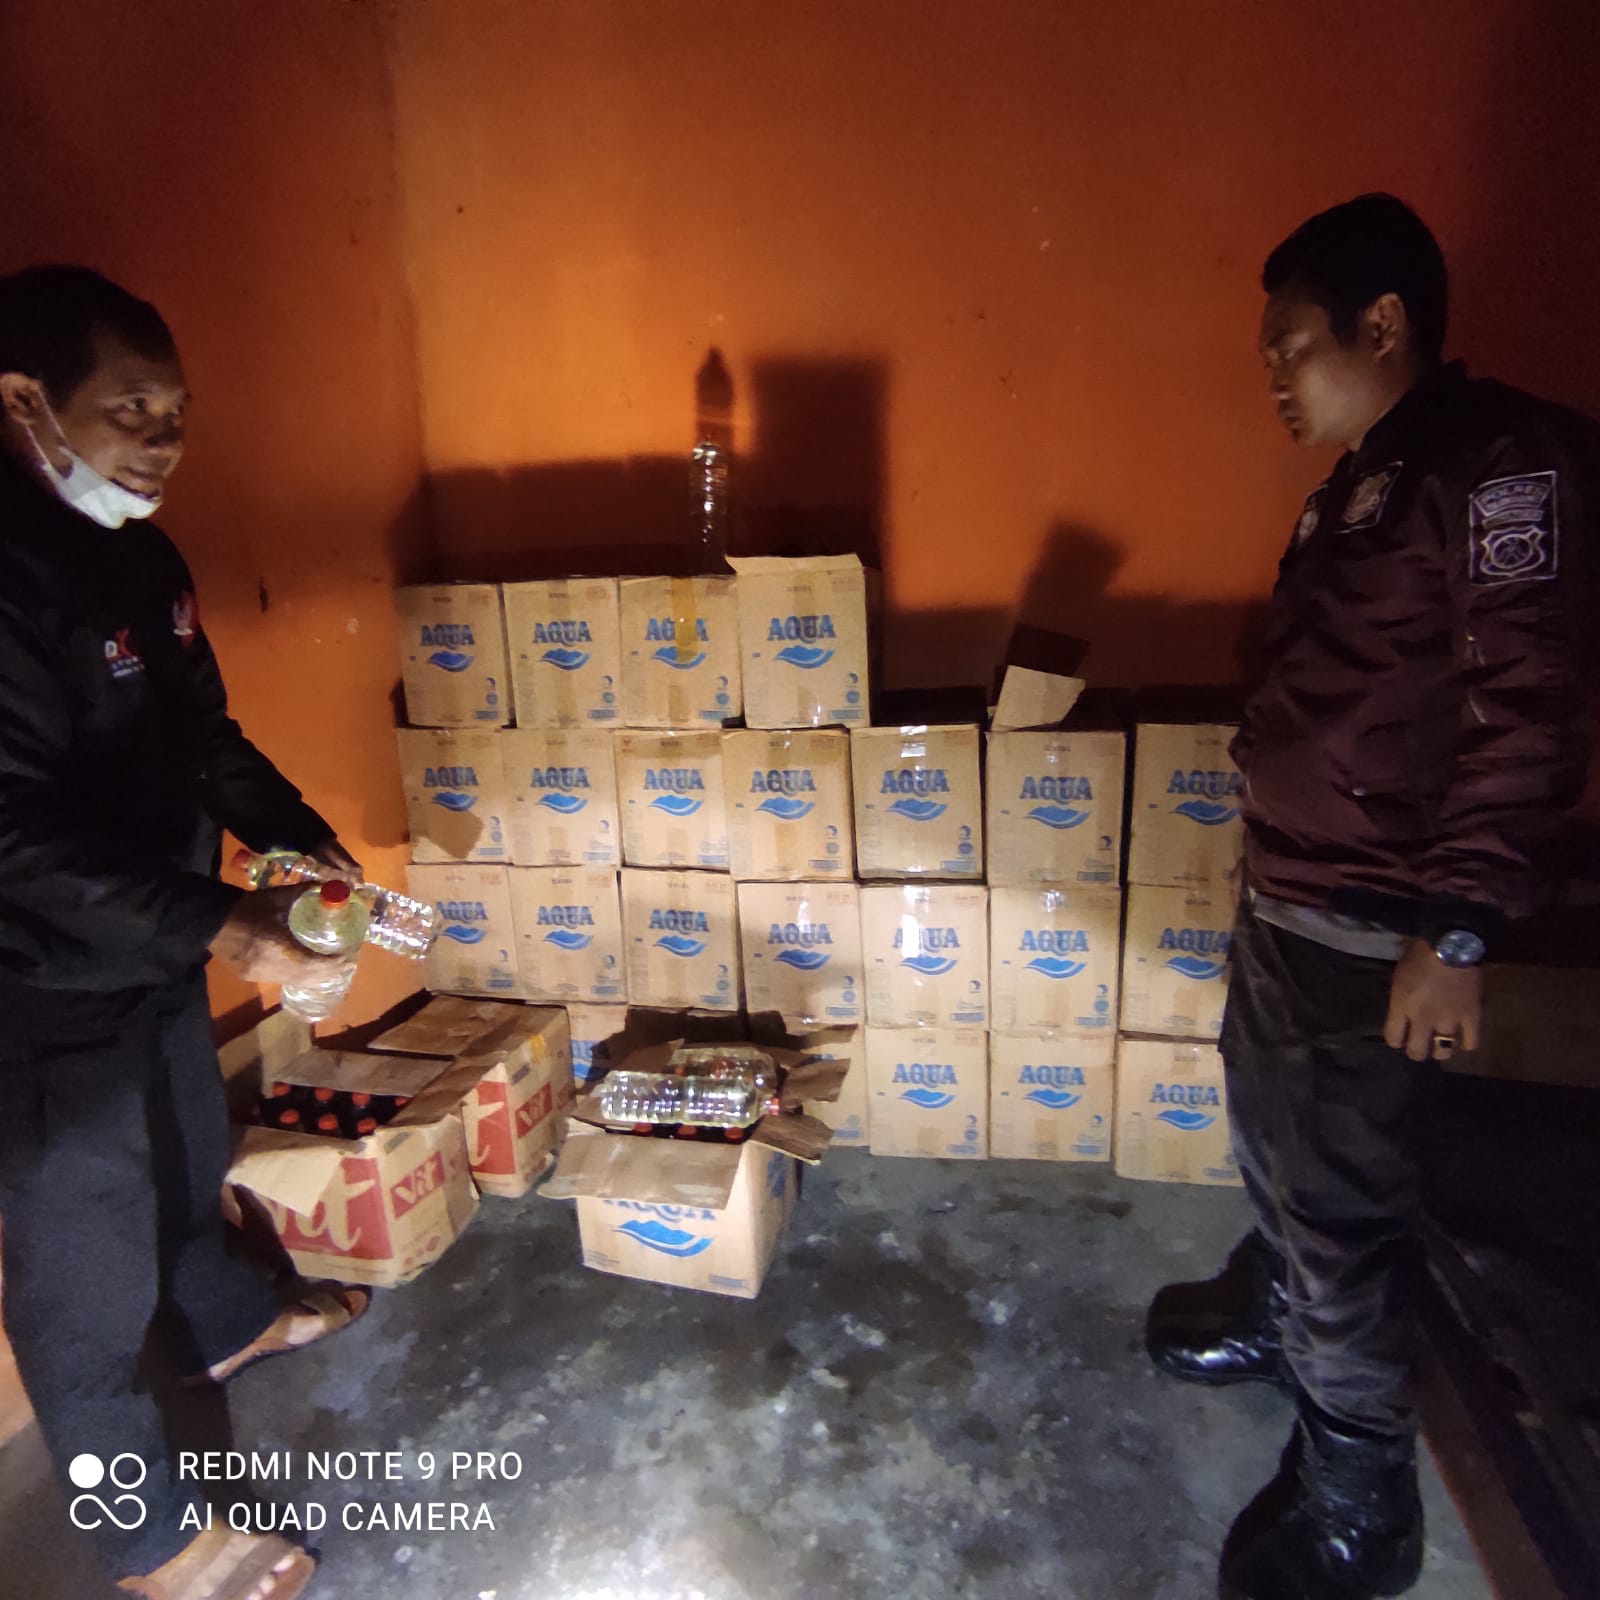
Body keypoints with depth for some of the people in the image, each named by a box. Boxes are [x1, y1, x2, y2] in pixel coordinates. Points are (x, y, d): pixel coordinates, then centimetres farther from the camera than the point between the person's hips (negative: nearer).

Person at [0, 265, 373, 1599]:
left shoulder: (140, 551, 3)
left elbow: (202, 733, 11)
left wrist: (302, 839, 2)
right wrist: (221, 926, -29)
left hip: (157, 949, 9)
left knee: (187, 1157, 28)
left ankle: (228, 1322, 55)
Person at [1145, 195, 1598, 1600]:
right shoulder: (1365, 482, 13)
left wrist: (1458, 930, -24)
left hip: (1372, 930, -9)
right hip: (1286, 891, 10)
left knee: (1337, 1202, 3)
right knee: (1271, 1135, 25)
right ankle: (1275, 1312, 50)